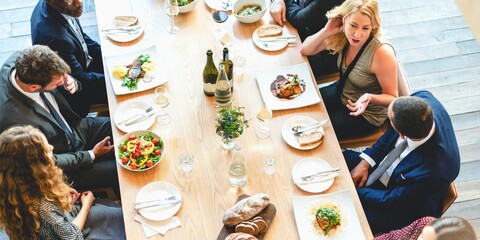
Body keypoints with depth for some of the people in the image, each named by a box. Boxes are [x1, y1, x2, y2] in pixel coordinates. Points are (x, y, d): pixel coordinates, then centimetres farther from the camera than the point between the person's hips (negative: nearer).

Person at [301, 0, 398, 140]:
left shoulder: (381, 52, -33)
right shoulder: (343, 35, -15)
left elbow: (392, 98, -20)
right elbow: (305, 50, -4)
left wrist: (370, 98, -41)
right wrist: (326, 32, -21)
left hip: (366, 114, -6)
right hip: (341, 94, 6)